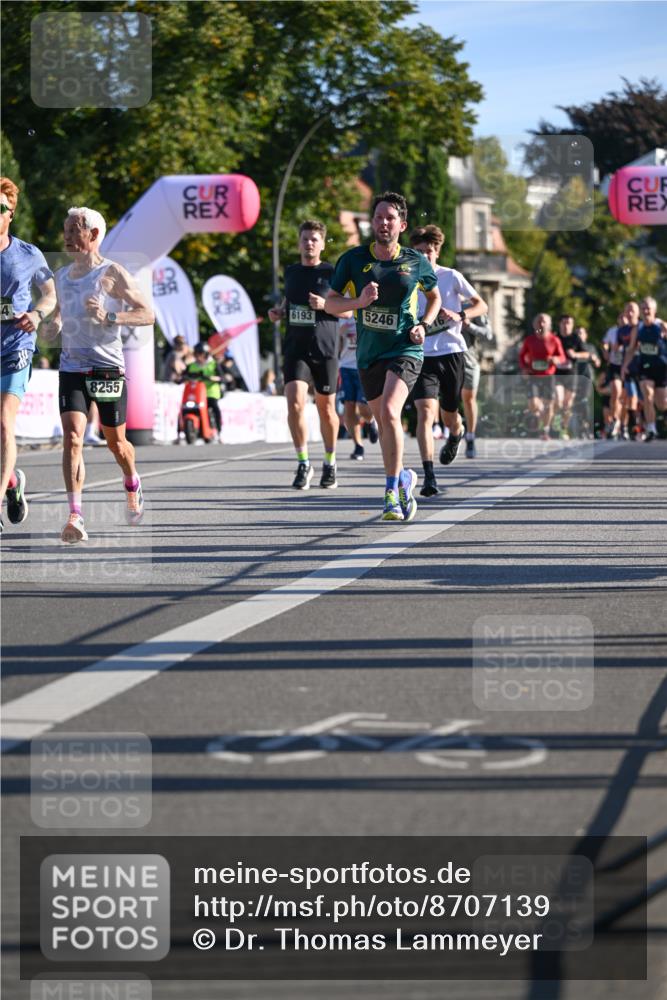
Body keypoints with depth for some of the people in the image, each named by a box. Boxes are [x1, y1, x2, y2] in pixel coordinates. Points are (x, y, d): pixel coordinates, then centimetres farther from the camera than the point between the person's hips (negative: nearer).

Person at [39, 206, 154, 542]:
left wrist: (110, 317, -22)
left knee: (115, 442, 11)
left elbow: (147, 314, -8)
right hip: (71, 368, 3)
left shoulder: (112, 273, -6)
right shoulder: (62, 275, 11)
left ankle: (133, 487, 43)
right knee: (72, 438, -15)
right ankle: (75, 516, -22)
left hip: (108, 368, -3)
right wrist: (52, 326, 5)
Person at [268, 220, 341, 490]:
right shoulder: (291, 272, 11)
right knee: (295, 402, -15)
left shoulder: (331, 273, -1)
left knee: (326, 409, 7)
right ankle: (303, 464, -6)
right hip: (295, 348, 2)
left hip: (324, 350, -2)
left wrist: (325, 304, -17)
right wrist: (278, 311, 7)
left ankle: (330, 464, 26)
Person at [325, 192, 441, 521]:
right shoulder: (353, 259, -1)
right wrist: (358, 301, -16)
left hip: (405, 350, -3)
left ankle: (392, 490, -16)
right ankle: (403, 477, 37)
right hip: (369, 354, 3)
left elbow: (434, 297, 17)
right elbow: (331, 303, 3)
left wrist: (423, 325, 0)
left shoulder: (416, 262, -1)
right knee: (383, 422, 12)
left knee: (389, 412, -24)